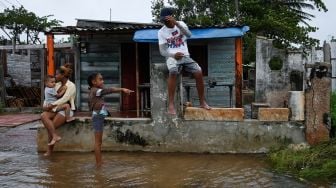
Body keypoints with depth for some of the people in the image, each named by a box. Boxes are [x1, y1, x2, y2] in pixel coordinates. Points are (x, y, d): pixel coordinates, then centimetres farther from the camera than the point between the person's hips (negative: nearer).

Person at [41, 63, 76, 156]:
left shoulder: (71, 86, -8)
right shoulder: (57, 85, 15)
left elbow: (64, 99, -19)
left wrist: (50, 106, -21)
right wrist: (45, 106, -1)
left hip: (66, 110, -6)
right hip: (56, 109, 6)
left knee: (51, 126, -22)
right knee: (43, 115, -24)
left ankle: (49, 150, -10)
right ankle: (55, 136, -31)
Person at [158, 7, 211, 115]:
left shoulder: (181, 24, 5)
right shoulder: (161, 32, 4)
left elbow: (189, 35, -16)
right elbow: (162, 51, -1)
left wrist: (176, 23, -27)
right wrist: (173, 55, -21)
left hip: (185, 56, 2)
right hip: (171, 56, -2)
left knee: (198, 72, -21)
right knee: (173, 71, -36)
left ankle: (202, 102, -6)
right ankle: (171, 104, -35)